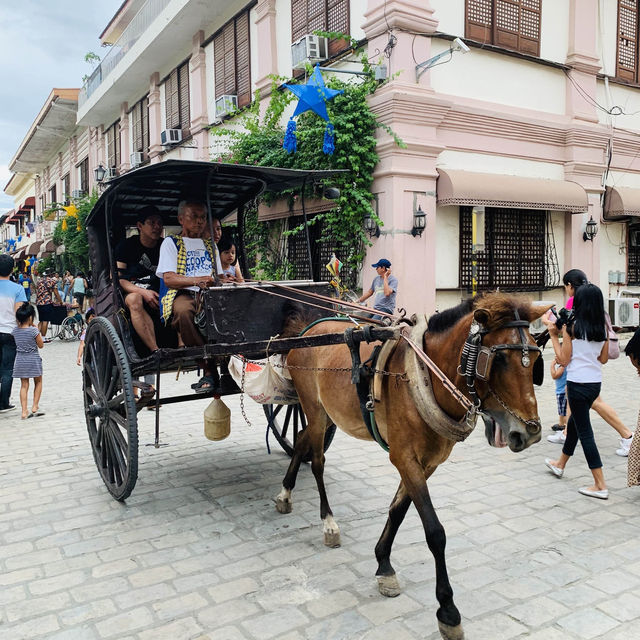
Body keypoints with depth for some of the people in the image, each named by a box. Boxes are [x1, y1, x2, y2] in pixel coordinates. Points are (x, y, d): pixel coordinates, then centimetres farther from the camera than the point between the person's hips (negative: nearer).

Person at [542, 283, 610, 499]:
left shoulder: (571, 327, -13)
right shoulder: (602, 328, 4)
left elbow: (563, 360, -9)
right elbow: (603, 359, 11)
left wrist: (553, 335, -3)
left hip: (577, 384, -7)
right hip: (595, 382, 7)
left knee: (584, 432, 0)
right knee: (574, 423, 24)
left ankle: (600, 486, 1)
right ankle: (560, 464, 43)